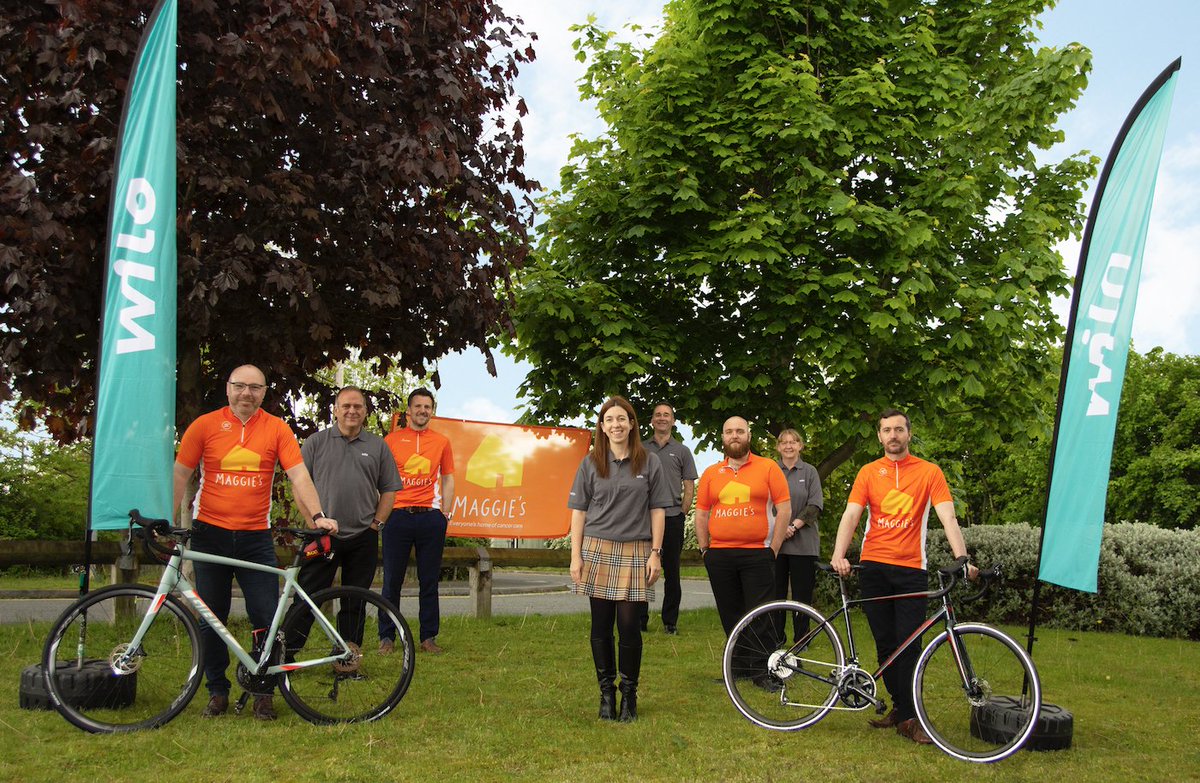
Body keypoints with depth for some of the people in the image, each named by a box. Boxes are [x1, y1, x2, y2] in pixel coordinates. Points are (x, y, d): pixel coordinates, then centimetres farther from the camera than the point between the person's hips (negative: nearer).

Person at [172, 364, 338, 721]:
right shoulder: (205, 425, 0)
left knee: (267, 618, -2)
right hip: (210, 533, 0)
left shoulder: (277, 428, 0)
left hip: (255, 537, 0)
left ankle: (263, 692, 13)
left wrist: (317, 515, -19)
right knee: (211, 619, 8)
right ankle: (217, 691, 23)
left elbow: (299, 475, -6)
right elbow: (180, 475, 5)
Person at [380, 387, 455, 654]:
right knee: (392, 580, 3)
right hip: (397, 516, -1)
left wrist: (445, 514, 6)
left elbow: (448, 479, 13)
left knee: (429, 581, 6)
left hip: (430, 517, 1)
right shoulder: (392, 439, 4)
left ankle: (429, 637, 14)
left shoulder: (441, 442, 9)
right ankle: (387, 637, 12)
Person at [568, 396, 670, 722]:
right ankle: (606, 692, 16)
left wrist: (655, 553, -2)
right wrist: (575, 557, -1)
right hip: (597, 551, 1)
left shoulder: (648, 463, 5)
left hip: (635, 553, -1)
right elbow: (578, 511, 6)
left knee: (629, 625, -2)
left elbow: (657, 510, 6)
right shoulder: (591, 463, 6)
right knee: (601, 625, 5)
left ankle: (629, 694, 13)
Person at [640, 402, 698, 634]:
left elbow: (689, 487, 6)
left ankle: (670, 621, 11)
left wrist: (681, 514, -2)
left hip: (672, 518, -1)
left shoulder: (681, 451, 8)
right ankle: (640, 620, 11)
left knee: (671, 572, 4)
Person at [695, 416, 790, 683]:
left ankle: (764, 669, 5)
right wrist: (704, 549, 7)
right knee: (730, 616, 9)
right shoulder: (711, 473, 11)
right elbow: (701, 513, 14)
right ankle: (740, 666, 21)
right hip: (719, 556, 4)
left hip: (757, 554, -3)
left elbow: (784, 509, -1)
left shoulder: (768, 468, 1)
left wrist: (773, 549, -4)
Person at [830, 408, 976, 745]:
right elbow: (851, 515, -2)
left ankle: (909, 717, 1)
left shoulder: (929, 472, 2)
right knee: (885, 643, 5)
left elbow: (948, 517, -6)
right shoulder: (869, 472, 7)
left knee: (908, 643, -7)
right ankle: (900, 707, 19)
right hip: (873, 566, 2)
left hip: (910, 568, -2)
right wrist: (839, 555, -17)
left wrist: (962, 558, -21)